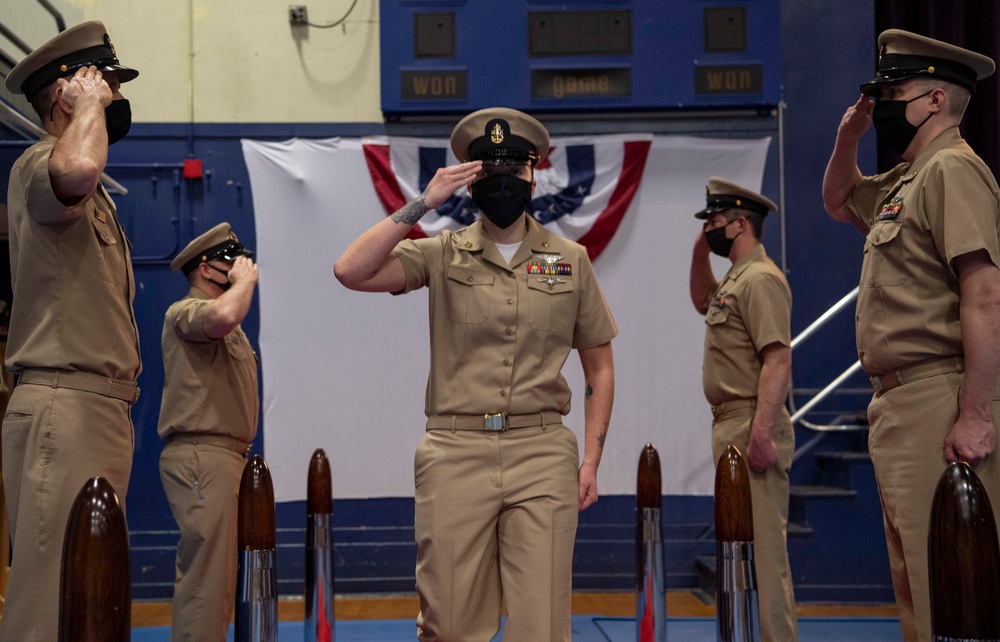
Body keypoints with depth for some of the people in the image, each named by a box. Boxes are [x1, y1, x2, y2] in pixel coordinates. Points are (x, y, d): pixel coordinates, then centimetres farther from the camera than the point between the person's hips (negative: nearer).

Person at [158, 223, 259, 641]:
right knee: (207, 578, -15)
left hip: (225, 456, 10)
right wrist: (245, 281, -13)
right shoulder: (185, 311, -8)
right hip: (202, 458, -10)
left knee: (212, 576, 11)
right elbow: (223, 317, -31)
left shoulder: (228, 330, 25)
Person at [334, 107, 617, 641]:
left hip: (542, 455, 1)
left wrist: (591, 459, 5)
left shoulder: (571, 261, 10)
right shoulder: (442, 255, 6)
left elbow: (599, 366, 14)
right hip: (455, 454, 0)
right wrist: (423, 203, -7)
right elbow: (350, 271, -10)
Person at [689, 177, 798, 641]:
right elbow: (702, 302, 41)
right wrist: (700, 254, 24)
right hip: (730, 426, 11)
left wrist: (761, 433, -28)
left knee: (762, 546, -11)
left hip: (750, 428, -11)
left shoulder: (760, 278, -12)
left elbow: (778, 360, -21)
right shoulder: (735, 277, 18)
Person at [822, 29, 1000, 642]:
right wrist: (848, 135, 20)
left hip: (939, 405, -10)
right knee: (915, 585, 14)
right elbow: (838, 200, 39)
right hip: (898, 406, 10)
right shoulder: (905, 179, 20)